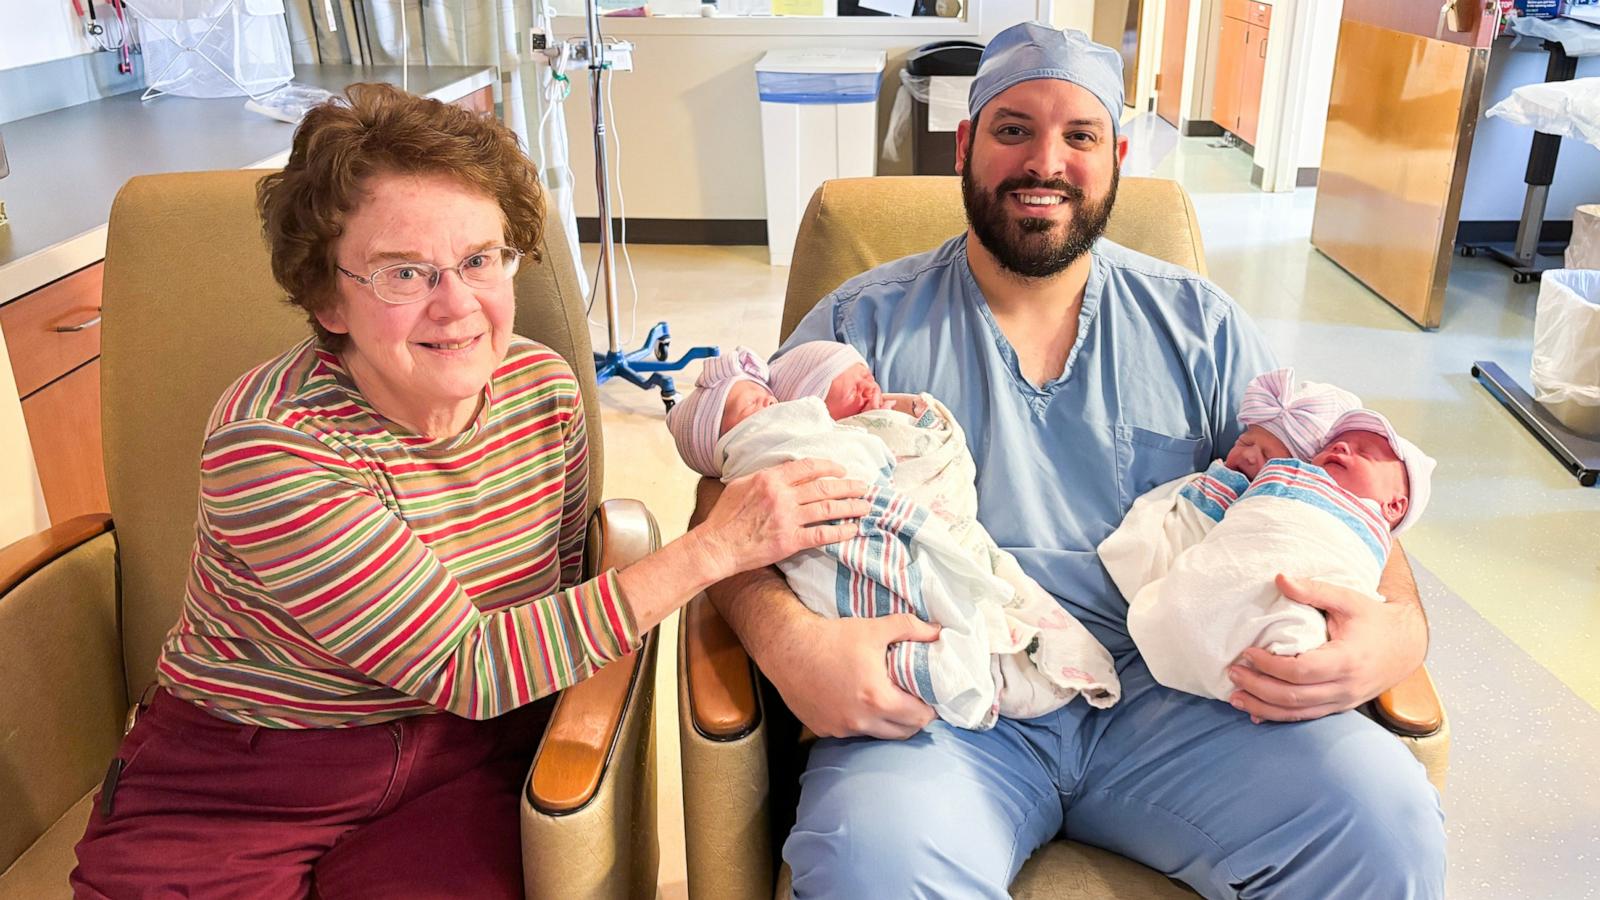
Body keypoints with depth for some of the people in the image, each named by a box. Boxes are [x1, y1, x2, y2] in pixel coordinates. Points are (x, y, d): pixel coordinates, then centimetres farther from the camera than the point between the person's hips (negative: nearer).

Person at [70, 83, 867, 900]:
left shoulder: (547, 390, -6)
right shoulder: (267, 446, -22)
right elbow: (467, 666, -24)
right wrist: (714, 547, -26)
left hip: (463, 761, 3)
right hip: (233, 782, -2)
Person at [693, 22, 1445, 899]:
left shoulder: (1197, 324, 10)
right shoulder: (866, 324, 4)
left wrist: (1396, 628, -13)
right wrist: (788, 637, -22)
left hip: (1163, 694, 3)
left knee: (1387, 823, -20)